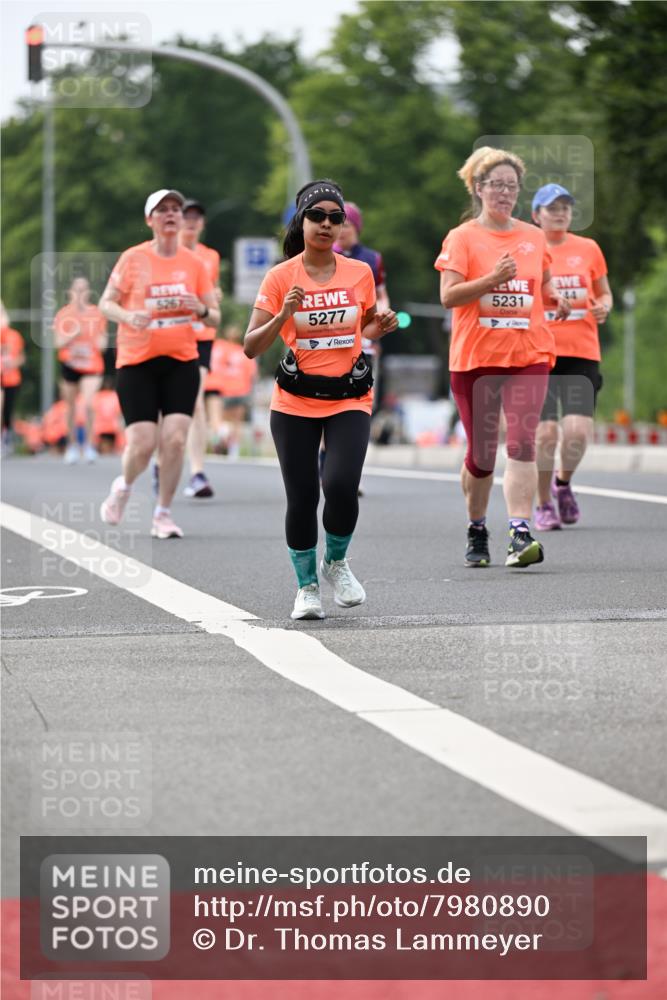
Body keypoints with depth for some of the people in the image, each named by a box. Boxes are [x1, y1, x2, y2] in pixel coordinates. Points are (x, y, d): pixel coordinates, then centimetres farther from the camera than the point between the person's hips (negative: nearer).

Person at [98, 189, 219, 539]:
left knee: (175, 439, -12)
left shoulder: (194, 263, 5)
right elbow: (106, 303, 1)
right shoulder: (133, 259, -2)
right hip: (136, 363, -2)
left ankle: (163, 514, 6)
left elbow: (214, 318, 9)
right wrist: (128, 316, -20)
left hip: (181, 362, 2)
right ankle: (123, 486, 26)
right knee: (142, 445, -9)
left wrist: (201, 310, -14)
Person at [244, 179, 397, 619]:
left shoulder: (360, 273, 2)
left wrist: (381, 327, -2)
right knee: (302, 498, -1)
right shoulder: (281, 277, -5)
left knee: (341, 485, -19)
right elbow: (251, 347, -8)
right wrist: (284, 314, -23)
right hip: (295, 402, -1)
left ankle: (337, 562, 10)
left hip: (350, 400, 1)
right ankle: (307, 585, 21)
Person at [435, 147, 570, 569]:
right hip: (475, 357, -1)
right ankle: (477, 531, 26)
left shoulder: (534, 237, 11)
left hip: (529, 354, 2)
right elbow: (448, 296, -10)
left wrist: (556, 299, 2)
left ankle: (521, 533, -20)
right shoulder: (462, 237, 0)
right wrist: (492, 278, -23)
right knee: (481, 453, 6)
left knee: (522, 442, -15)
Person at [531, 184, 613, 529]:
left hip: (582, 354, 1)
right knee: (545, 431, -10)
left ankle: (563, 482, 20)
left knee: (577, 430, -12)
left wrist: (603, 307, -2)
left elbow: (604, 293, 20)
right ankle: (543, 505, 11)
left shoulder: (588, 249, 11)